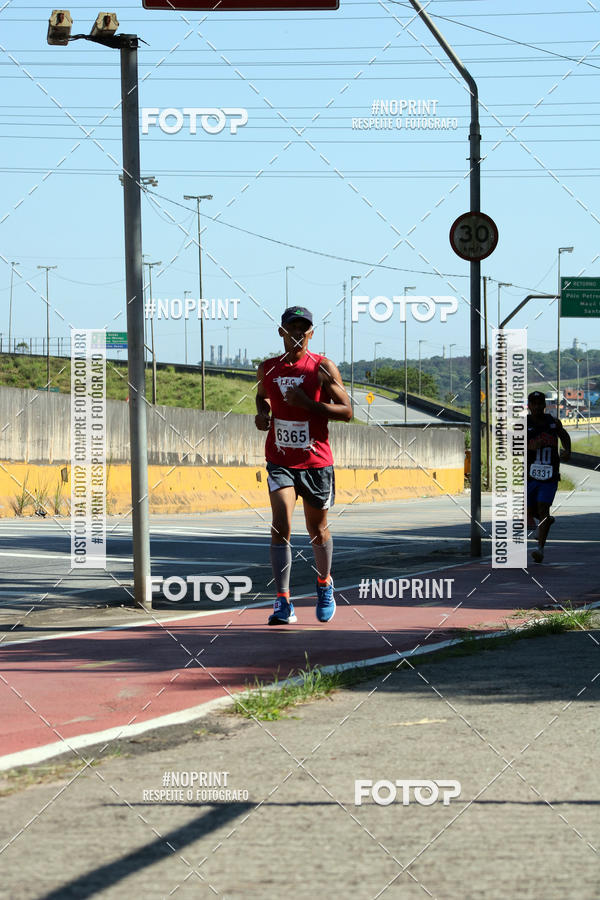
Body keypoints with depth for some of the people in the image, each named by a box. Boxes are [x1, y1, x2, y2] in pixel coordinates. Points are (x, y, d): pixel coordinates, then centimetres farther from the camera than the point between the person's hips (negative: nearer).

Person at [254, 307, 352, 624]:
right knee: (281, 524, -17)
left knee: (318, 530, 13)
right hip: (280, 461, 1)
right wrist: (262, 412, 3)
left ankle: (324, 583, 42)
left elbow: (346, 411, -8)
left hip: (316, 462, -1)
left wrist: (308, 403, -20)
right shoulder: (268, 369, 4)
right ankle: (283, 603, -17)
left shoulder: (323, 368, -6)